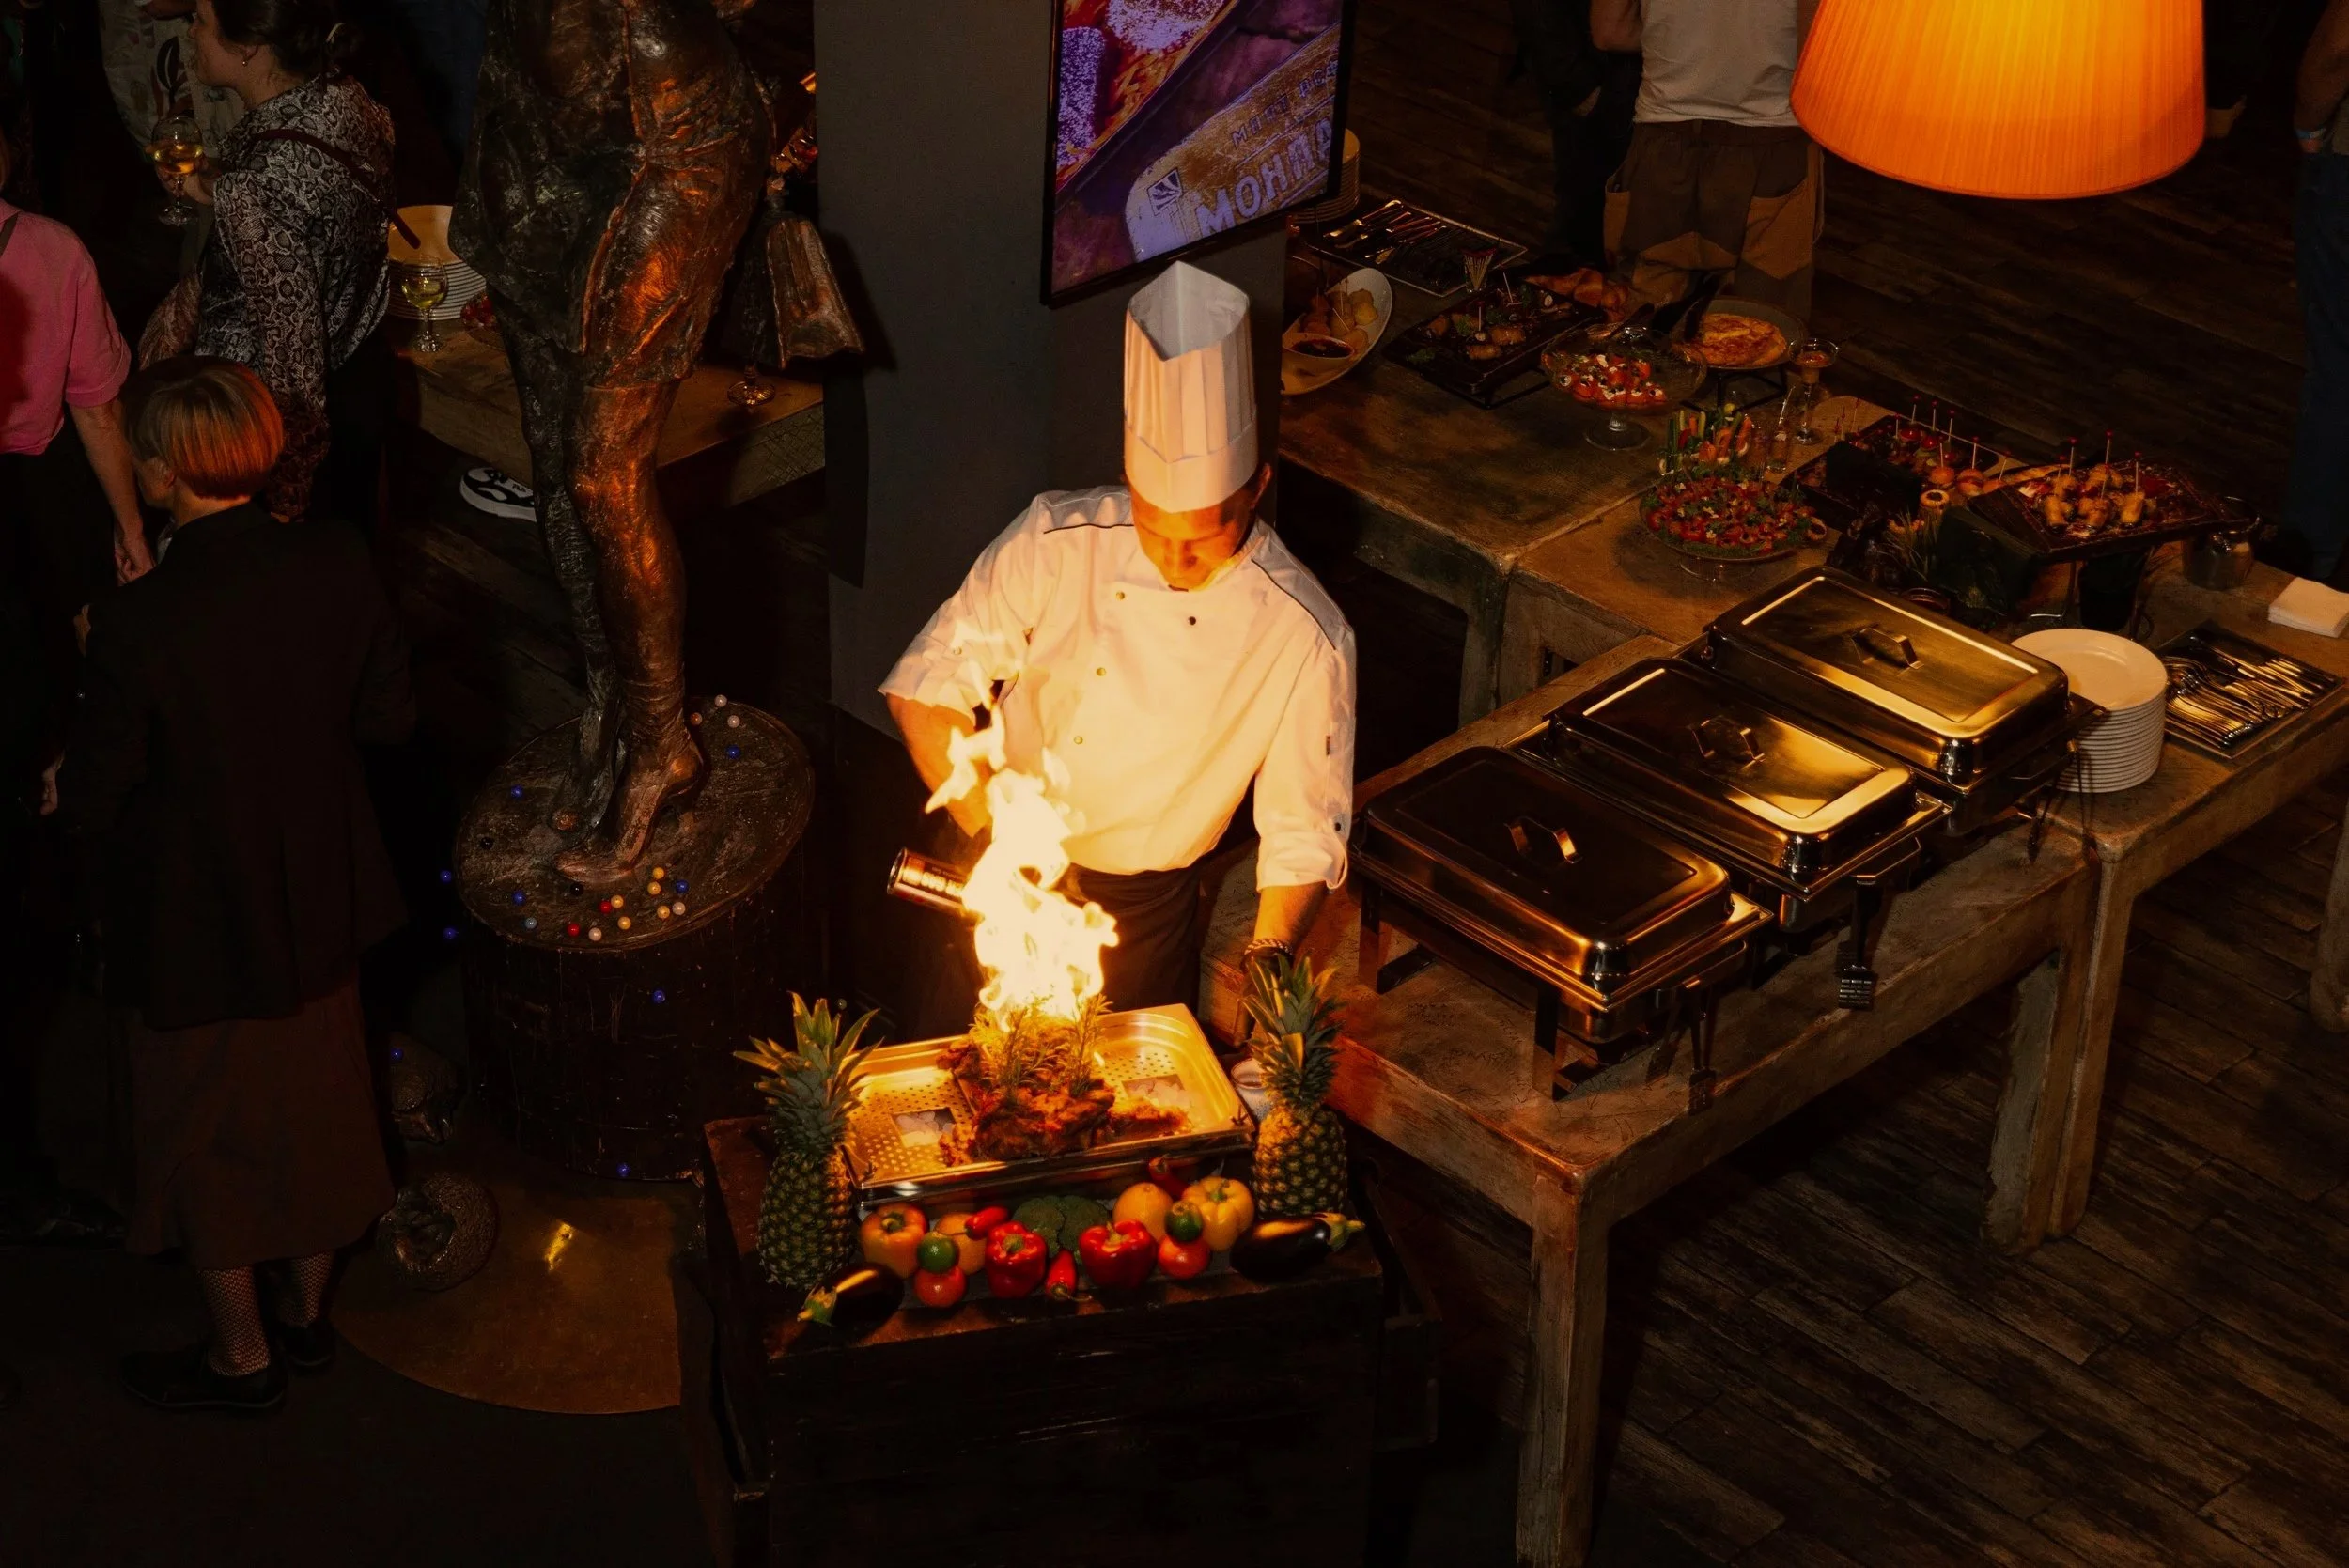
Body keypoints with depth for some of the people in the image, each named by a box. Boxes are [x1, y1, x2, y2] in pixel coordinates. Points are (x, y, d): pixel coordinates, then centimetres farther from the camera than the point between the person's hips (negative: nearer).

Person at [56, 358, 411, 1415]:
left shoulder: (141, 625, -30)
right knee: (314, 1107, 24)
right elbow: (387, 718, -3)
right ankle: (307, 1309, 44)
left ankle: (241, 1356, 34)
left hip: (201, 930, -5)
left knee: (202, 1139, 17)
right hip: (323, 907, 5)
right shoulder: (337, 564, -16)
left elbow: (90, 806, -20)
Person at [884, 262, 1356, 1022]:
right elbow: (926, 688, -10)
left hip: (1144, 902, 0)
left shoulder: (1306, 638, -16)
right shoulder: (1056, 541, -15)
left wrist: (1269, 954, -25)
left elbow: (1304, 834, -8)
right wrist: (994, 837, -23)